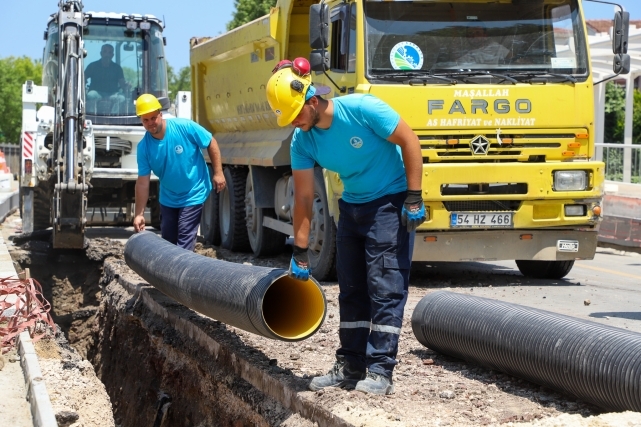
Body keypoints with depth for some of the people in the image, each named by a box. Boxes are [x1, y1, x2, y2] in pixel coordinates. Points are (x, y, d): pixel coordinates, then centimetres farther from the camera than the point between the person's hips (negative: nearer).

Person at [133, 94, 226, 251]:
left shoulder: (185, 127, -22)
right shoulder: (144, 147, -13)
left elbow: (211, 143, -10)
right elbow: (143, 182, -11)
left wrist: (218, 173, -12)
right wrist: (139, 214, -13)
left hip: (193, 195, -4)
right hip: (168, 198, 4)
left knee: (184, 243, -8)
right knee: (167, 242, 13)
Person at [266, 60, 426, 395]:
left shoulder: (362, 109, -24)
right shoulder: (302, 140, -7)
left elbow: (410, 142, -18)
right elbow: (303, 196, -3)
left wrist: (414, 199, -20)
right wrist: (299, 252, -4)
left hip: (390, 202, -6)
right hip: (351, 206, 7)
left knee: (385, 287, -10)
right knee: (351, 289, 8)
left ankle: (379, 372, -10)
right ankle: (350, 367, 16)